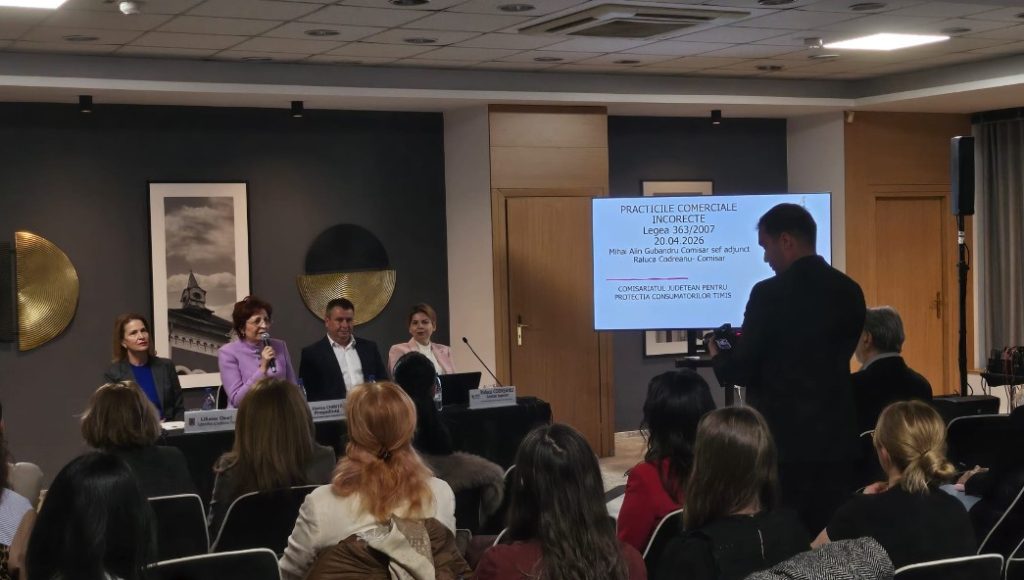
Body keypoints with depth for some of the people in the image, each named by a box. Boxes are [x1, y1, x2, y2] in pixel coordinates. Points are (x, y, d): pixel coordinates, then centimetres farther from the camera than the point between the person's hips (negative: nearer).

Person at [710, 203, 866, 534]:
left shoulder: (769, 293, -14)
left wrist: (719, 356, 12)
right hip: (835, 438, 6)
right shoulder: (849, 291, 4)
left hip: (784, 439, -6)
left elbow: (742, 370, -11)